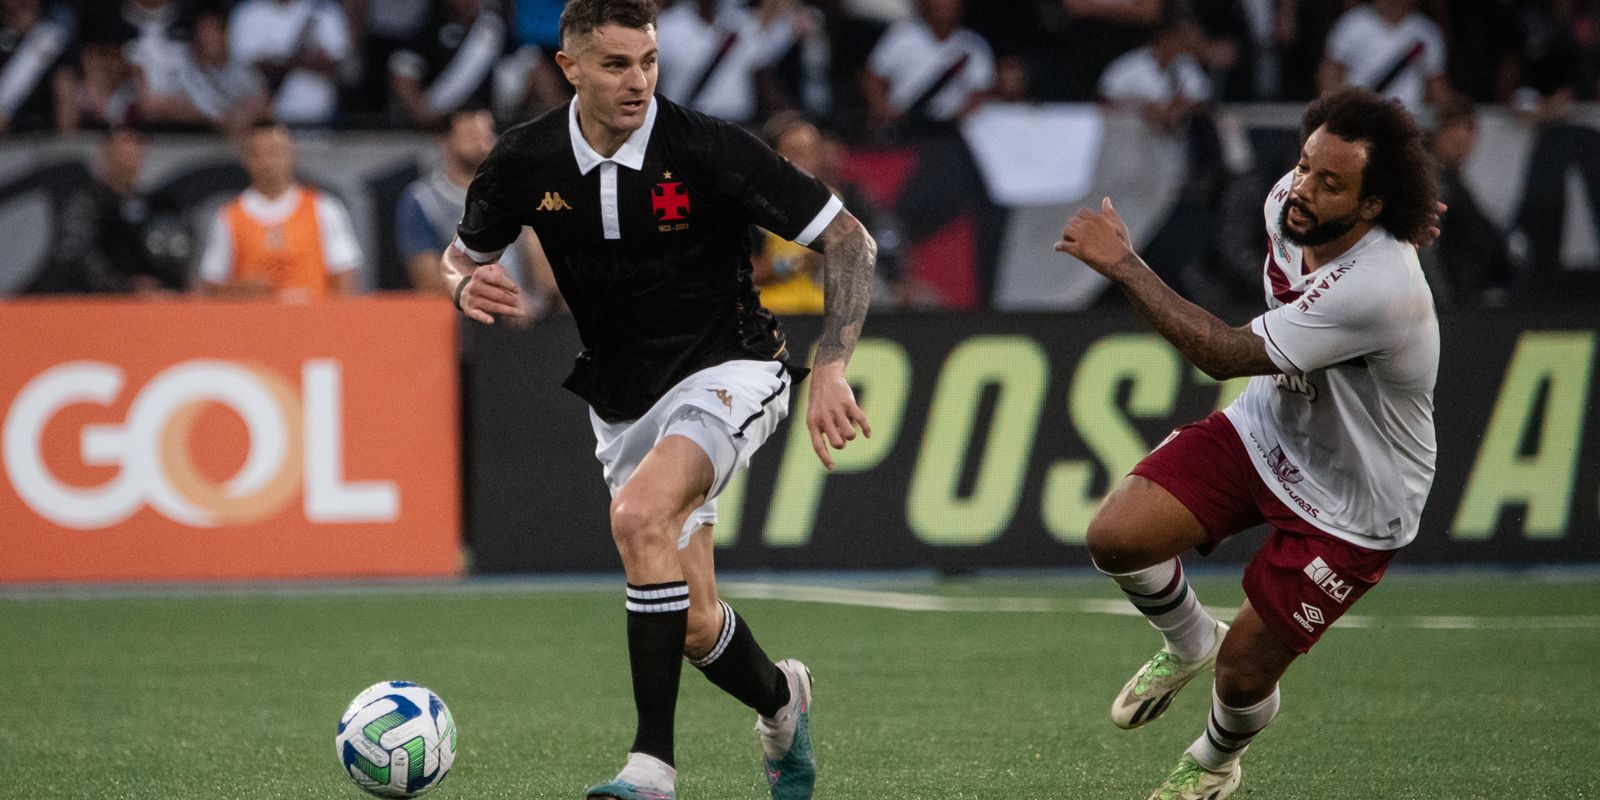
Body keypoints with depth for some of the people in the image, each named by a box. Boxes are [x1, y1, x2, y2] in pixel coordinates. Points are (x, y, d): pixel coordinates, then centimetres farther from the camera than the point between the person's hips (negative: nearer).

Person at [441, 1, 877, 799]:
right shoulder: (526, 161, -8)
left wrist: (830, 368, -22)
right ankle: (780, 698, 40)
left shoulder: (707, 148, -19)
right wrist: (467, 284, -14)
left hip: (725, 371, -5)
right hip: (622, 400, 5)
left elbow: (848, 241, -13)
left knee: (639, 514, -32)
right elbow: (463, 252, 11)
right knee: (694, 626, 4)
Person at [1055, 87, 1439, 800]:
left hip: (1351, 500, -6)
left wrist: (1123, 266, -32)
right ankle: (1187, 641, 20)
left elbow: (1225, 355, -35)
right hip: (1265, 429, 6)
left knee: (1244, 671, 1)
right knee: (1115, 535, -13)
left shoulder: (1376, 290, -38)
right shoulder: (1289, 203, -15)